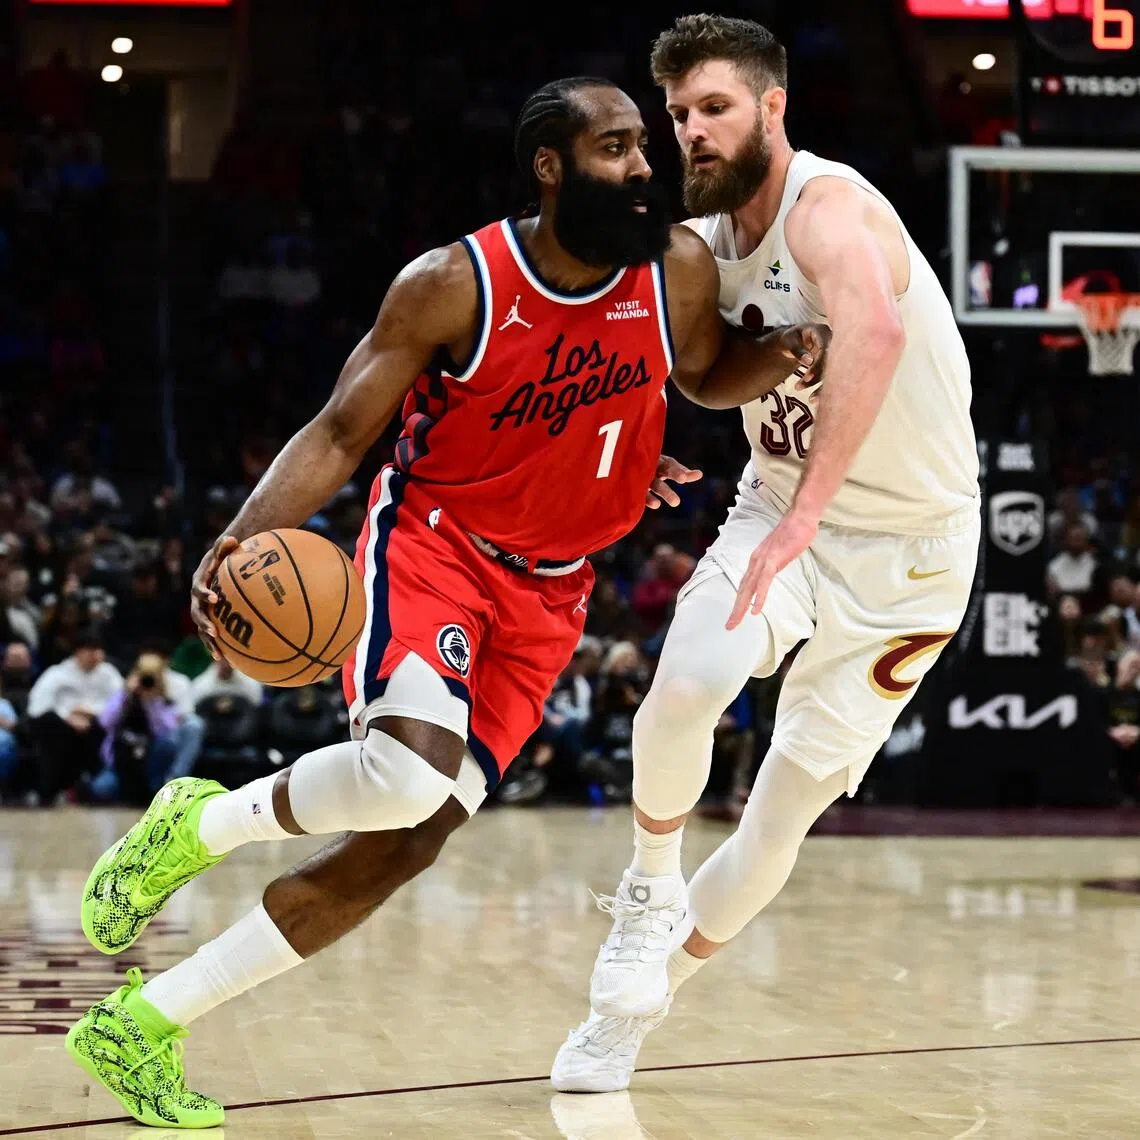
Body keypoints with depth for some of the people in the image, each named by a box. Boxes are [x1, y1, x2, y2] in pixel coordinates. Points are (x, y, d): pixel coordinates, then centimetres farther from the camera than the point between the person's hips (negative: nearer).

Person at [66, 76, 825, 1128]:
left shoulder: (679, 270, -6)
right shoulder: (453, 285, -16)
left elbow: (707, 374, 14)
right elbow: (341, 431, -13)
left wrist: (781, 359, -9)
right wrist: (246, 538, -30)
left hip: (548, 590, 5)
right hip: (432, 539, -5)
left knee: (404, 846, -2)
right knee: (410, 773, -34)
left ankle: (141, 1029, 9)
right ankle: (200, 823, -3)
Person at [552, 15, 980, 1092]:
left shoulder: (827, 205, -25)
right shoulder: (707, 243, -1)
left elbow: (876, 327, -46)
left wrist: (805, 516, -51)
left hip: (909, 545, -4)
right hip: (782, 511, 4)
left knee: (788, 809, -1)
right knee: (689, 680, -26)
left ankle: (641, 995, 19)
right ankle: (649, 892, -1)